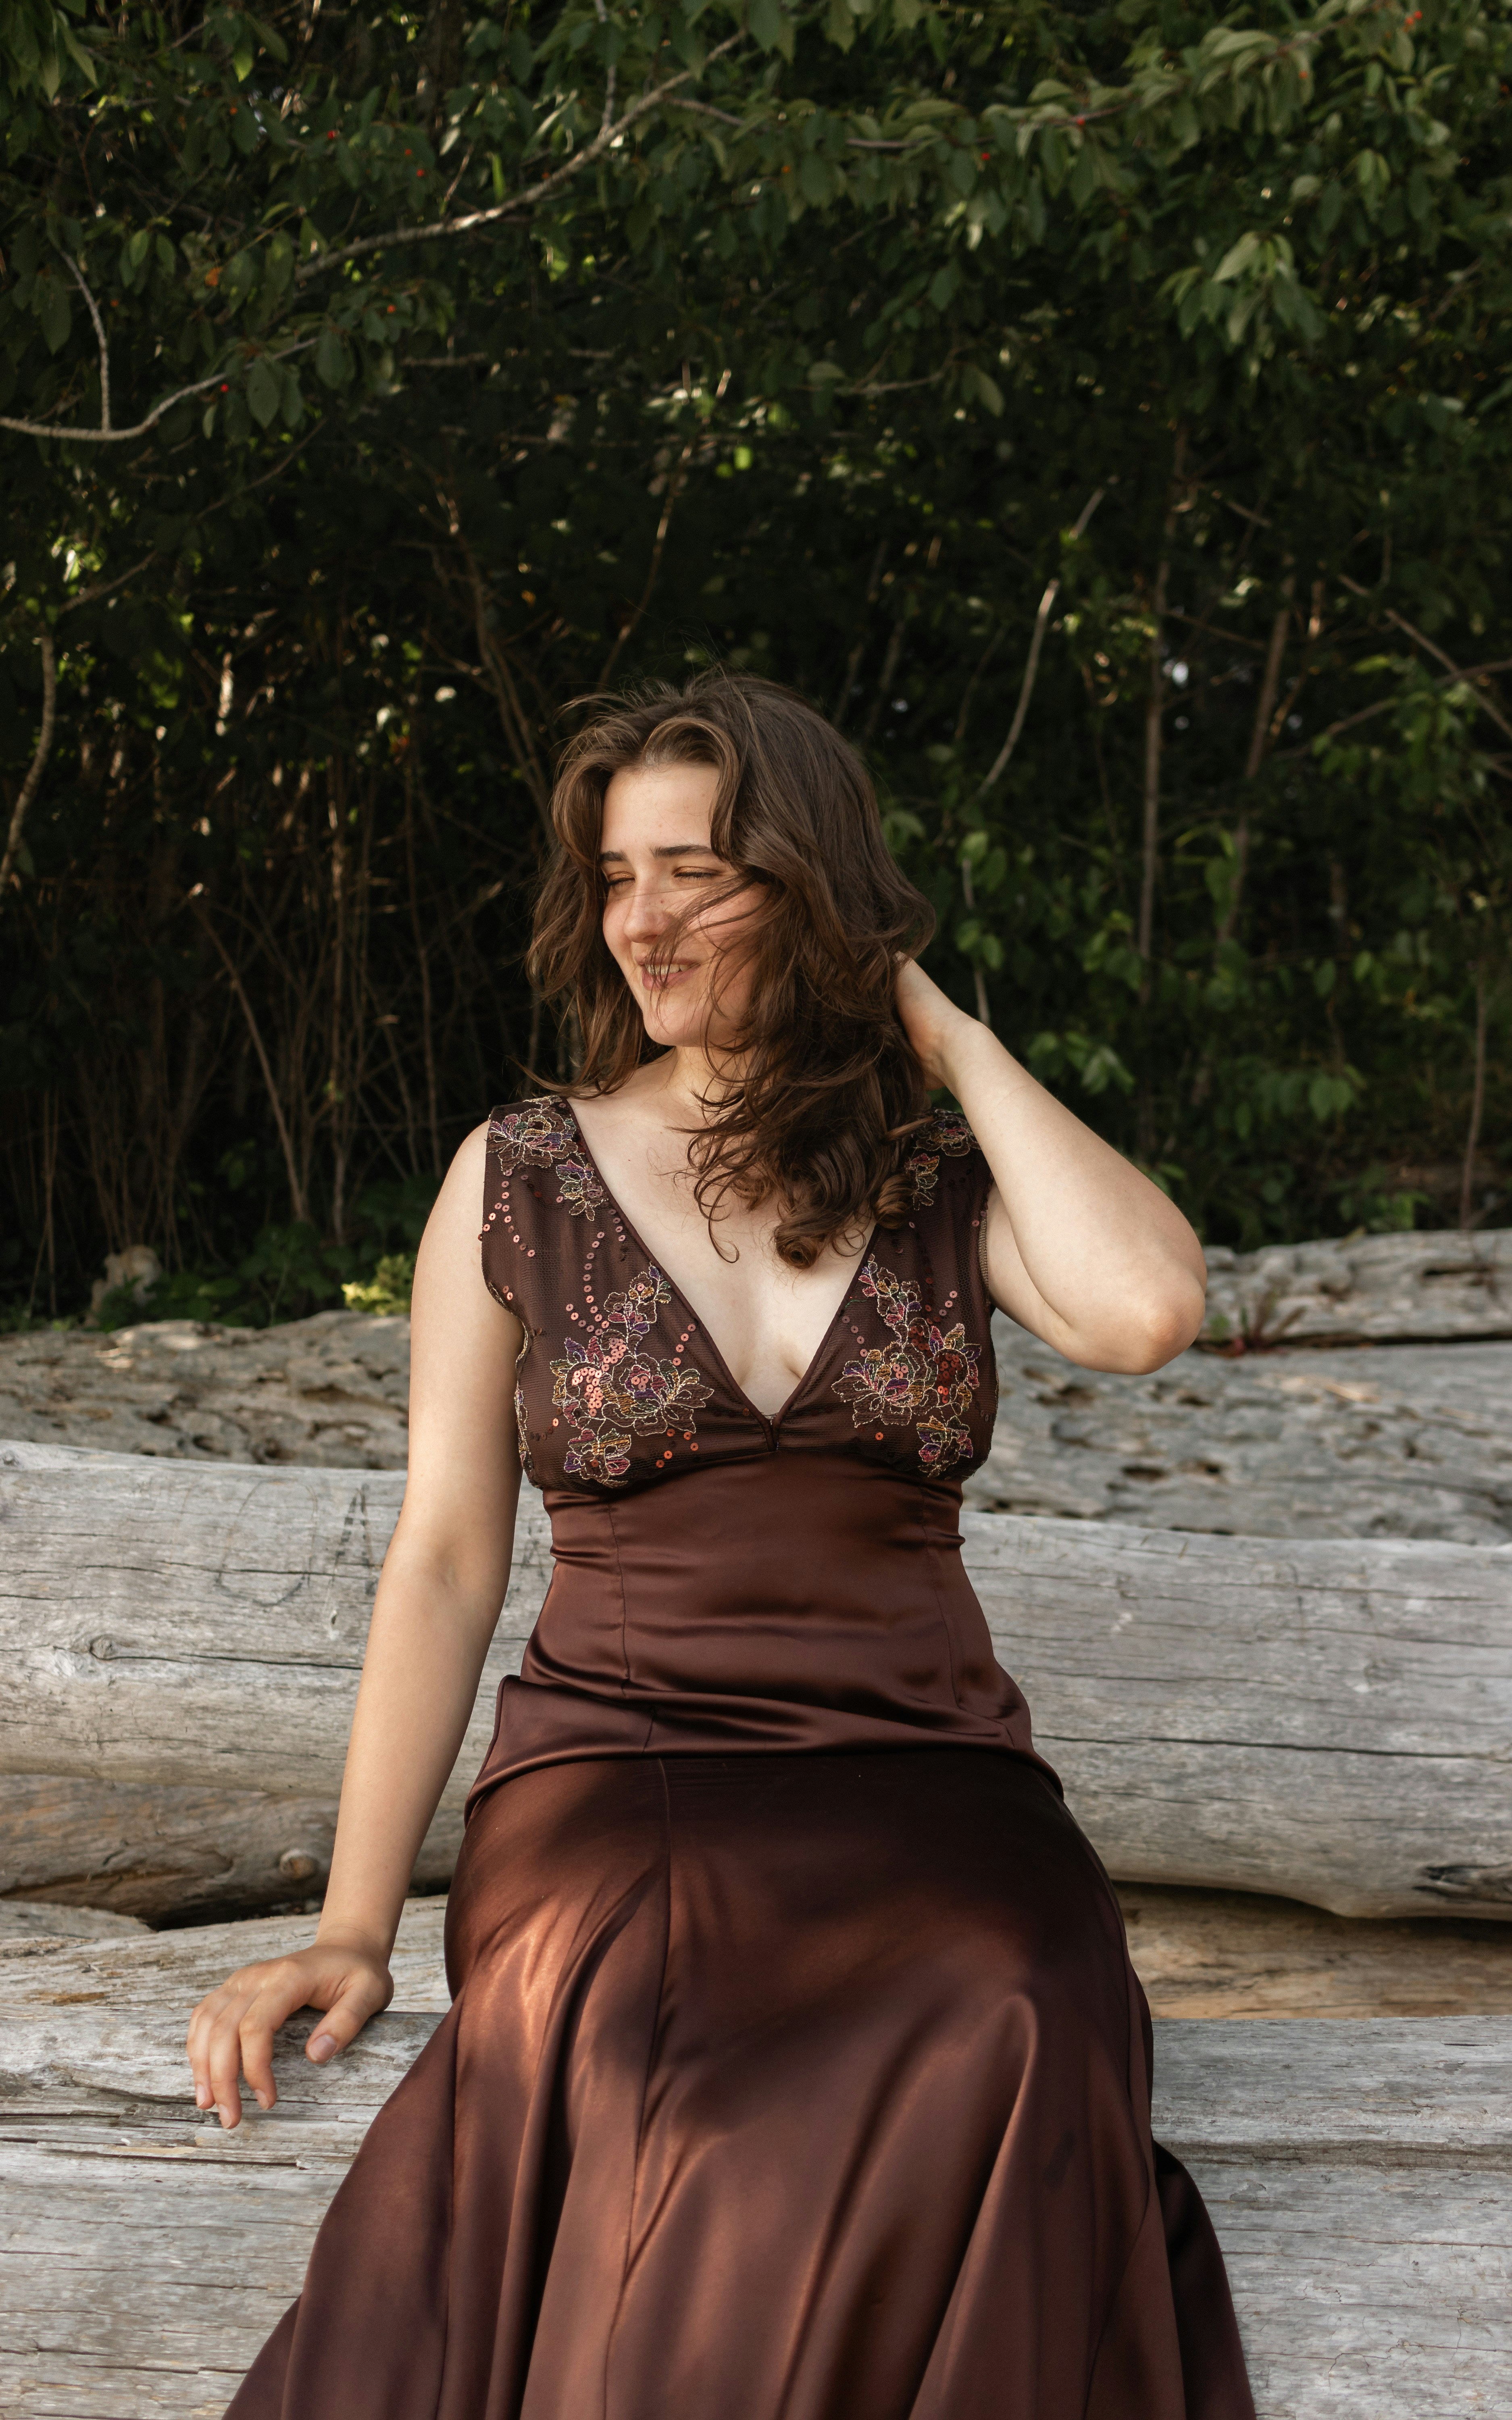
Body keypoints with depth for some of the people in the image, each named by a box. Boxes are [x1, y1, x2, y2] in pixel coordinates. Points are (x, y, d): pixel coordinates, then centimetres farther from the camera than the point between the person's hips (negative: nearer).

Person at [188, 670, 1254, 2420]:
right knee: (643, 2059, -37)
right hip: (613, 1771, -1)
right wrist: (352, 1928, -2)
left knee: (1002, 2044, -35)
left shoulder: (949, 1175, 11)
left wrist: (949, 1039, 0)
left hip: (922, 1778, 1)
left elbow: (1146, 1311, -12)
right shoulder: (518, 1179, 9)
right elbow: (444, 1564, 7)